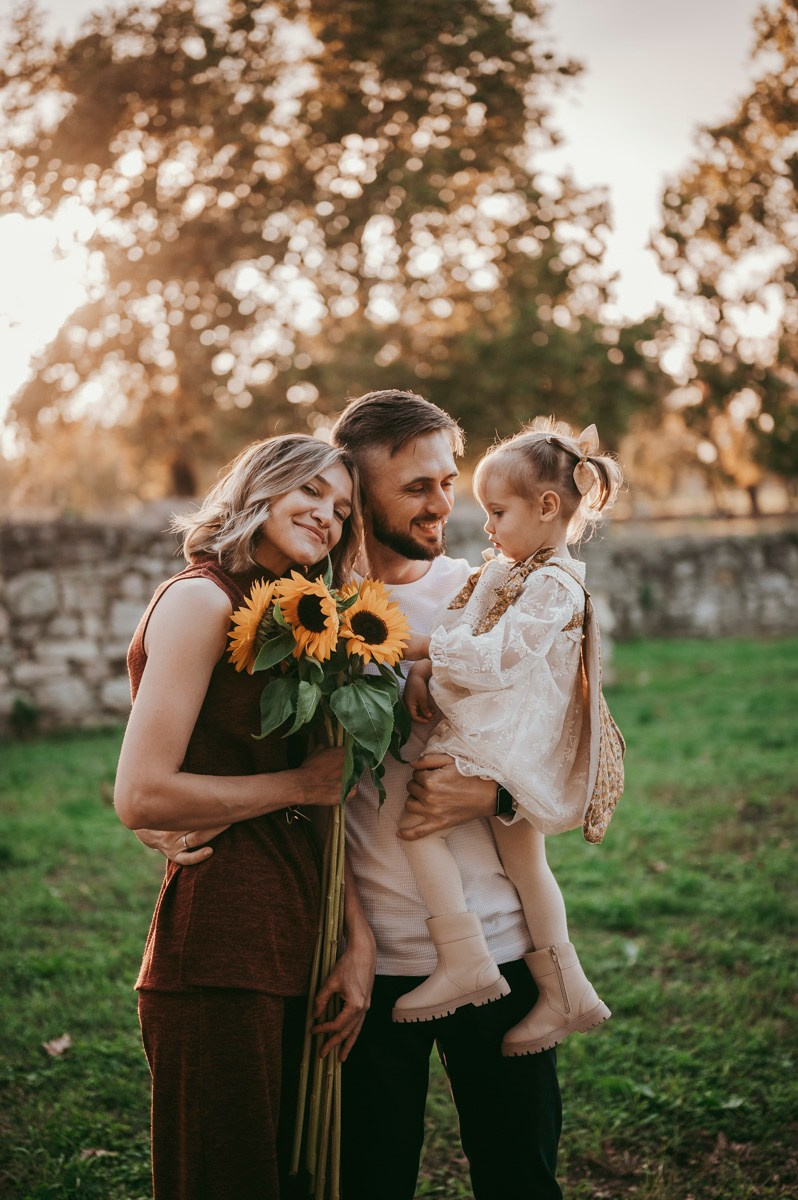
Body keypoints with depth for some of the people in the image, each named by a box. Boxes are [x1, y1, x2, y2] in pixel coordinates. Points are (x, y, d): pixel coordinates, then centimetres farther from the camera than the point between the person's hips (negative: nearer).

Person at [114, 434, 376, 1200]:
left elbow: (319, 804, 11)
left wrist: (358, 938, 2)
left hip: (294, 936, 9)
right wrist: (300, 783, -10)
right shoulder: (201, 599, -10)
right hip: (220, 945, -8)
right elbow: (142, 797, -19)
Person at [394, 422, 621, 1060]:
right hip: (494, 732, 10)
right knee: (523, 857, 15)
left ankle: (466, 963, -13)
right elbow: (455, 625, 16)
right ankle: (565, 991, 24)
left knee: (418, 818, -15)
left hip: (508, 737, -10)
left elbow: (493, 658, -24)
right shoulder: (506, 568, 15)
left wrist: (422, 645, -20)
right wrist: (421, 670, -1)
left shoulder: (553, 586, -16)